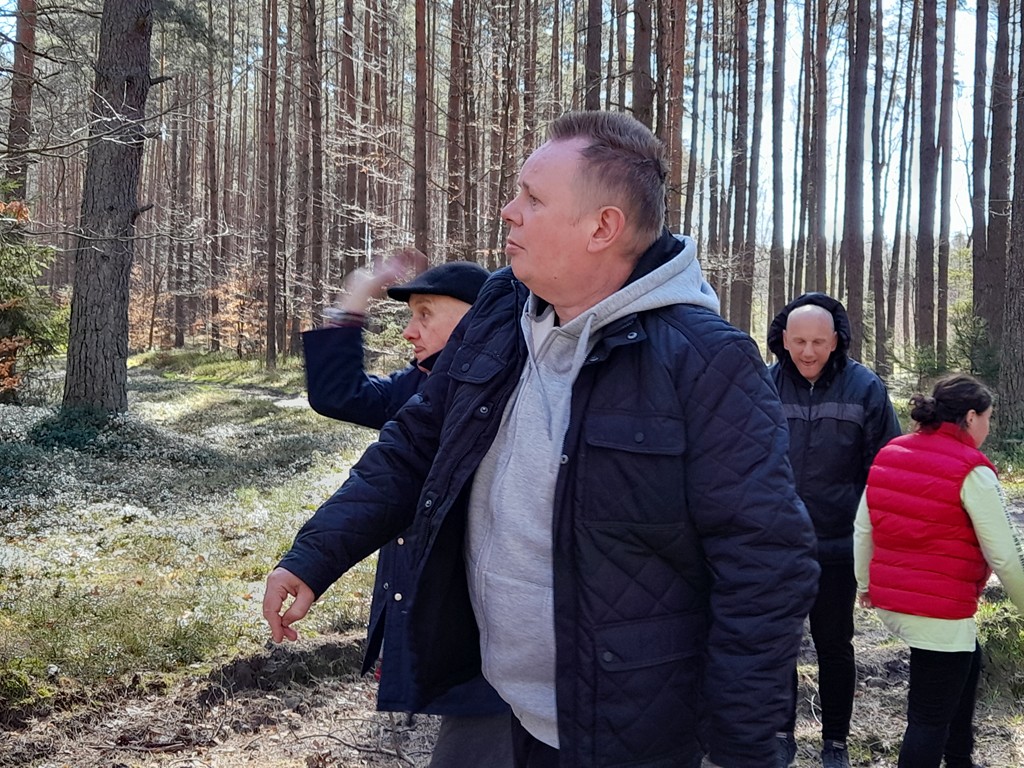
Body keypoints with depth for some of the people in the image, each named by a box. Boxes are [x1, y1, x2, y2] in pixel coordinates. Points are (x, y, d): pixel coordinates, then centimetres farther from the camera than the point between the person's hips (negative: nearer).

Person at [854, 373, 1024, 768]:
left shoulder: (888, 454, 5)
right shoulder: (972, 472, -14)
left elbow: (863, 529, 9)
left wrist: (865, 583, 20)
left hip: (890, 601, 8)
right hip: (941, 611, -8)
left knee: (967, 660, 30)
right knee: (931, 718, 1)